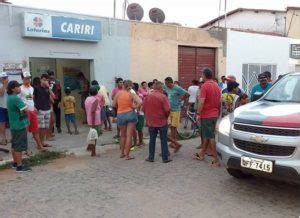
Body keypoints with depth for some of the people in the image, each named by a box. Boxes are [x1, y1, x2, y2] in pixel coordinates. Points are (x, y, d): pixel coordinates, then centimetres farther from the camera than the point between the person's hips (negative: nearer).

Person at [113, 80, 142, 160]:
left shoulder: (118, 94, -1)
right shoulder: (132, 94, -6)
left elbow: (114, 105, 5)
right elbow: (140, 102, -20)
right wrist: (135, 107, -4)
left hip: (120, 115, 2)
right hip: (130, 114, -2)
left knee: (123, 135, 19)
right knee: (129, 136, 3)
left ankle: (122, 153, 28)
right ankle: (127, 155, 6)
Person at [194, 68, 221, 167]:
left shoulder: (204, 86, -15)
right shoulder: (217, 86, 10)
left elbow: (202, 102, -22)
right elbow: (219, 101, 16)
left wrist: (198, 114, -15)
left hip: (206, 115, -8)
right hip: (215, 115, 8)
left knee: (211, 137, -4)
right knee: (207, 135, 18)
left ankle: (216, 160, -2)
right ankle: (202, 154, 32)